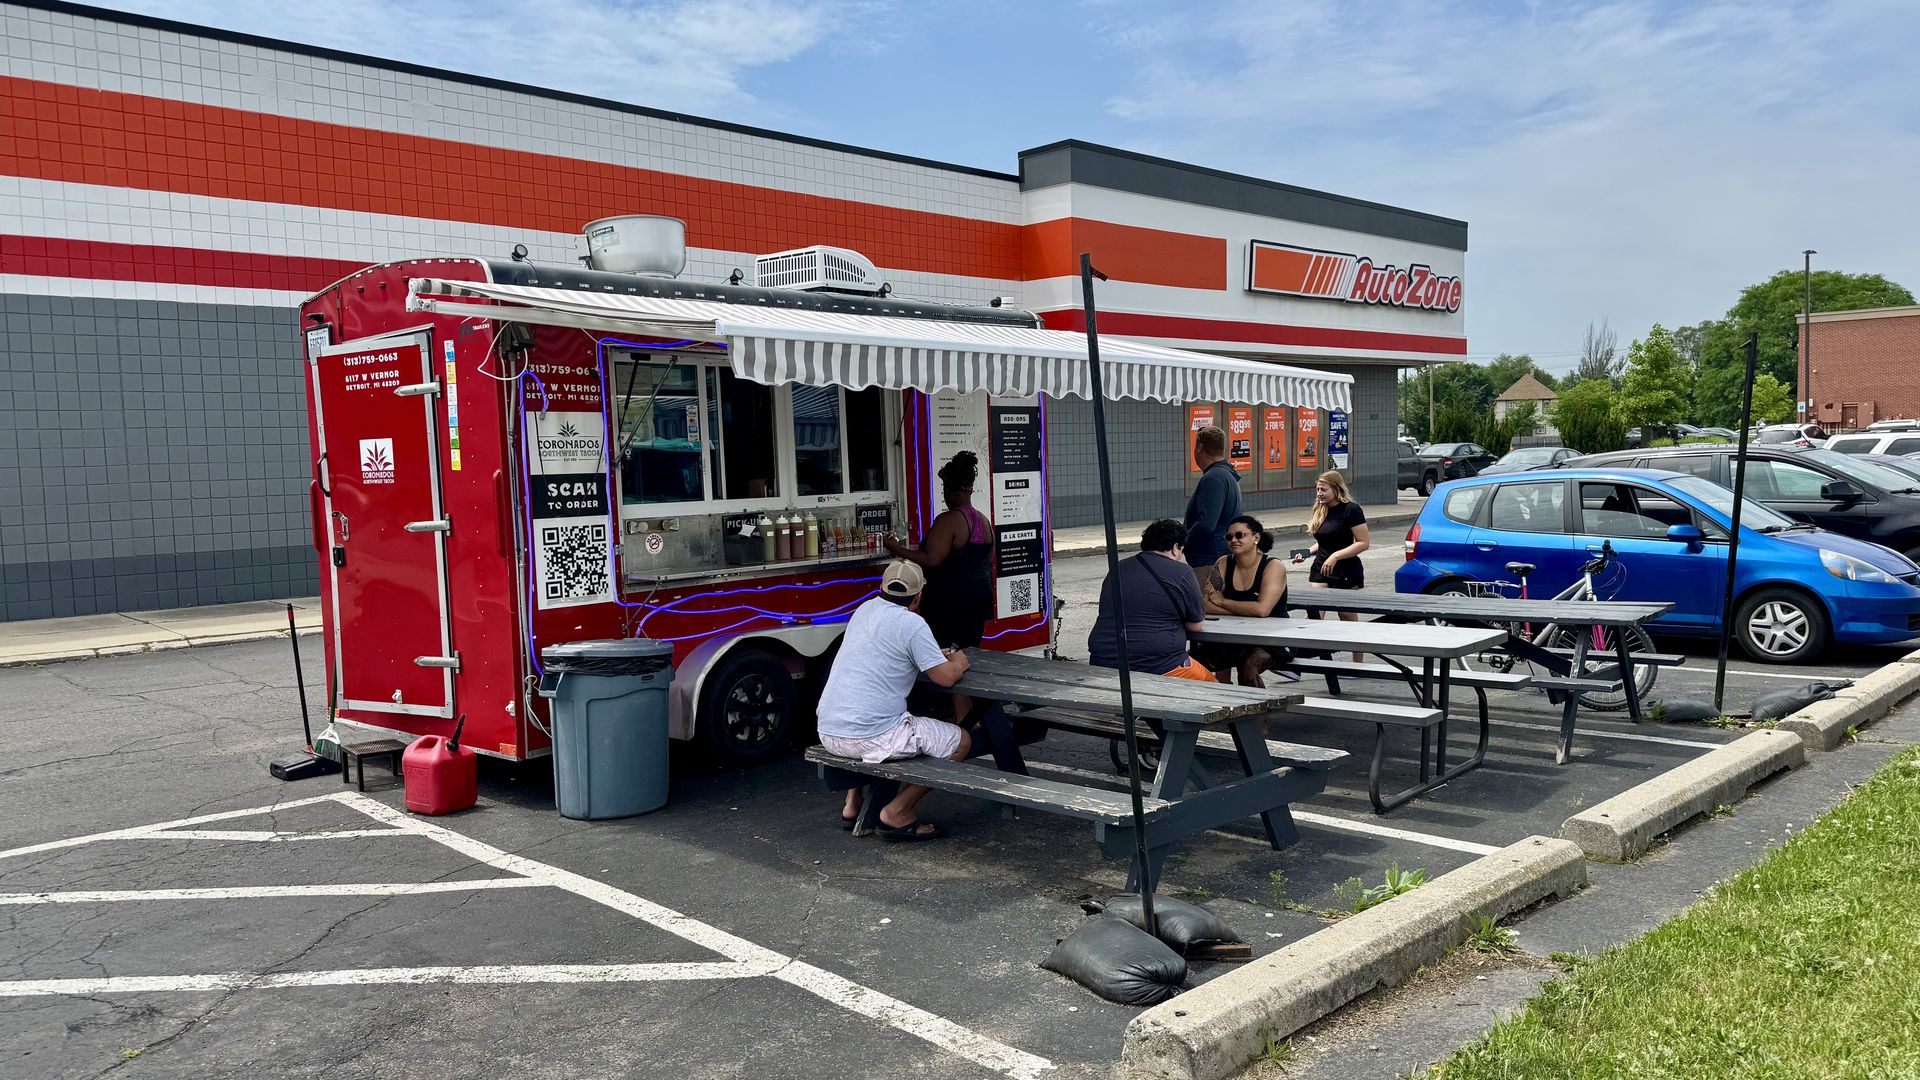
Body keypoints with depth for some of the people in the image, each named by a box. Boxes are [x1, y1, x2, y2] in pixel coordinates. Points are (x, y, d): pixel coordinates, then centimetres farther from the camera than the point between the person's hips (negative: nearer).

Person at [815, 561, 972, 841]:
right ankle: (897, 813, 2)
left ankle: (853, 805, 33)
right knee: (960, 741, 5)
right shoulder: (911, 623, -10)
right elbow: (946, 677, -9)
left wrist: (937, 655, 33)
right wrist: (958, 663, 14)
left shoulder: (865, 609, 13)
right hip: (871, 738, -8)